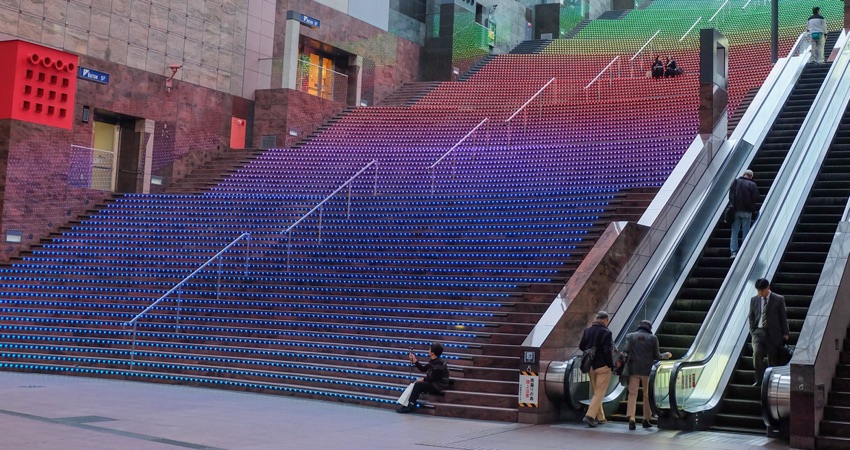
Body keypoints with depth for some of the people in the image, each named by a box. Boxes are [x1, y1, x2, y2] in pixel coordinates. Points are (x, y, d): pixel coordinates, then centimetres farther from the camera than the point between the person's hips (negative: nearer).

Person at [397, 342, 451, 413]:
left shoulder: (439, 363, -20)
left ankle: (411, 406, -16)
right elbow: (423, 368, 16)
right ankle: (407, 404, -6)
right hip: (434, 384, 10)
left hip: (439, 387, -10)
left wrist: (423, 379, -12)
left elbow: (434, 377, -21)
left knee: (418, 384, -20)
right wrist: (414, 360, 10)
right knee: (414, 384, 1)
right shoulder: (433, 361, 10)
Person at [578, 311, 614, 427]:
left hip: (590, 365, 6)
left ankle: (600, 417, 21)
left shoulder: (587, 330, 4)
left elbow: (581, 346, 8)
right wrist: (611, 365, -8)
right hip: (602, 366, -6)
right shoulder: (606, 332, -15)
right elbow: (608, 351, -18)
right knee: (600, 392, -2)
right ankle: (590, 416, -13)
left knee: (596, 391, 16)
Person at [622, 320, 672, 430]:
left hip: (634, 369, 0)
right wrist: (666, 355, 20)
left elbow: (626, 350, -11)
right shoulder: (652, 338, 0)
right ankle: (646, 419, 17)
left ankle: (631, 418, -14)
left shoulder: (630, 336, 3)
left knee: (632, 394, 1)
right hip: (647, 370, 0)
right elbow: (656, 356, 3)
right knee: (647, 395, 13)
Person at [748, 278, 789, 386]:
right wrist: (752, 332, 4)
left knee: (773, 359, 0)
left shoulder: (779, 299, 1)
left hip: (773, 333, -1)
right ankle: (759, 380, -12)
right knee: (757, 353, -20)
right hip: (759, 332, 1)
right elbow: (751, 317, 14)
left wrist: (785, 333, 2)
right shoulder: (754, 300, 9)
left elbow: (783, 317, 3)